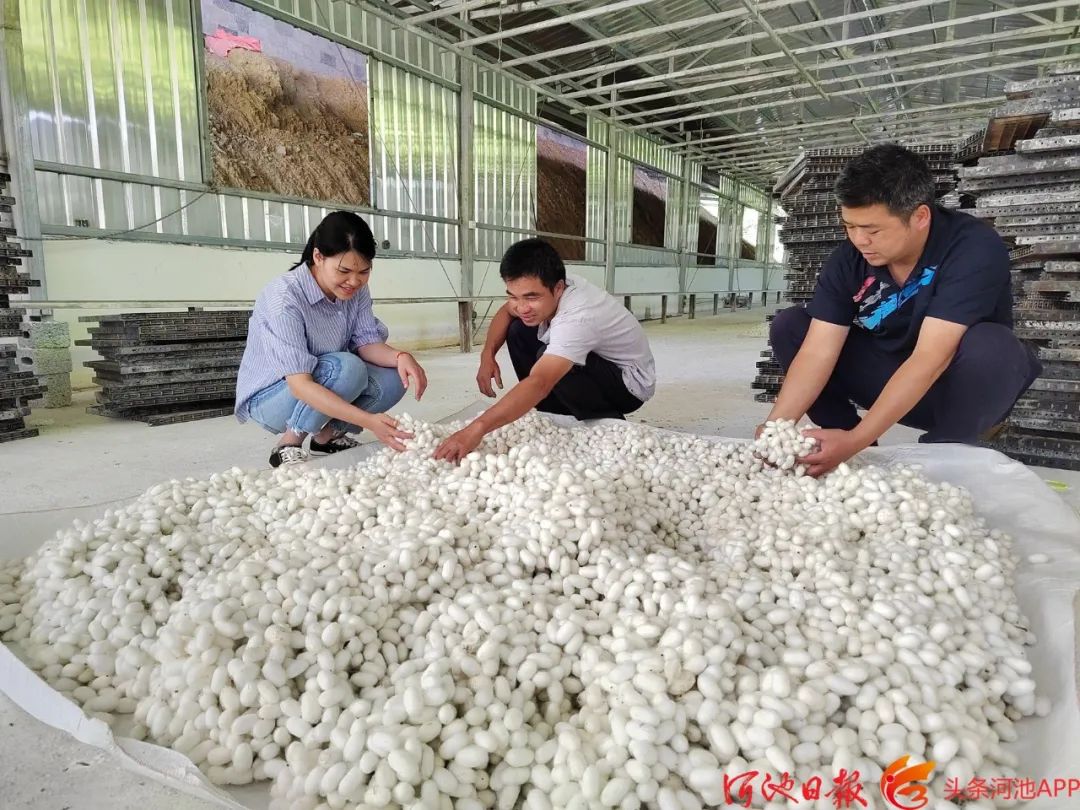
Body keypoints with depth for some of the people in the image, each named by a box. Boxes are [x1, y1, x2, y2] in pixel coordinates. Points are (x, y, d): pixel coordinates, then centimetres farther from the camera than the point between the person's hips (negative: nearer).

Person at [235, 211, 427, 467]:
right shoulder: (284, 297, -30)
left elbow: (365, 342, -10)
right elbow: (300, 384, -36)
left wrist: (400, 356, -34)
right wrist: (368, 421, -45)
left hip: (322, 386, 6)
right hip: (271, 397, -6)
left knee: (394, 379, -16)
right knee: (346, 368, -32)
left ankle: (327, 435, 4)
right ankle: (288, 445, -14)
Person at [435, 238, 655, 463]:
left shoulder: (577, 319, -38)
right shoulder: (539, 288, -13)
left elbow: (539, 384, -50)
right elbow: (505, 312, 7)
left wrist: (477, 428, -56)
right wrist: (487, 356, -12)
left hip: (629, 382, -8)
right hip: (594, 366, 8)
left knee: (548, 366, -33)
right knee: (518, 331, -1)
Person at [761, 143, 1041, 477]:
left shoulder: (974, 249, -27)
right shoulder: (848, 258, -14)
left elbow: (931, 358, -36)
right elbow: (817, 351, -20)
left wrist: (856, 440, -43)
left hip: (957, 388, -4)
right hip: (889, 381, 4)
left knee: (990, 345, -37)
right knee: (788, 326, -10)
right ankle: (859, 457, -6)